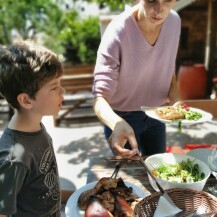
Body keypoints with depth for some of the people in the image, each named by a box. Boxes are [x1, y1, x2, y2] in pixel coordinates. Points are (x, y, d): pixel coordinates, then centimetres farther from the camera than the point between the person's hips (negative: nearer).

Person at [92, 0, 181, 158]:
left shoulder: (174, 21, -11)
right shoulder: (117, 33, -28)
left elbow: (169, 69, 4)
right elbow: (100, 97, -31)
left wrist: (176, 99, -14)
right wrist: (117, 124, -51)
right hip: (122, 117, -5)